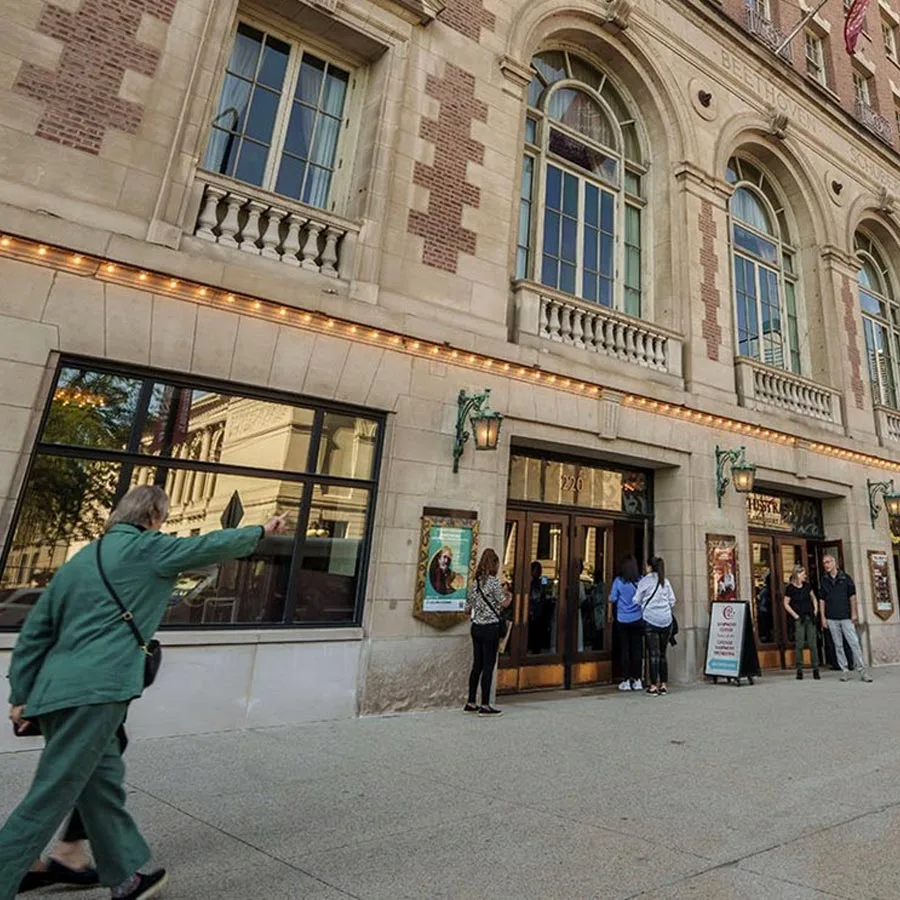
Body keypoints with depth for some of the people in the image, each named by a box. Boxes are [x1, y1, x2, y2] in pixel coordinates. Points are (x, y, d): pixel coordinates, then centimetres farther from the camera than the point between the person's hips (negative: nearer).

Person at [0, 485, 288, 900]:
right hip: (94, 693, -9)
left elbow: (34, 631, 17)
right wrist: (261, 530, 16)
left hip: (54, 691, 9)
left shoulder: (79, 559, 18)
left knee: (103, 784, 17)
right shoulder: (146, 548, -3)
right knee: (47, 803, -2)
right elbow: (214, 545, 2)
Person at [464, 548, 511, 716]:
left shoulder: (475, 582, 9)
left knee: (477, 665, 12)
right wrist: (509, 597, 10)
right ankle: (485, 706, 3)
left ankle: (471, 703, 18)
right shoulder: (494, 581, -11)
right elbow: (503, 603, -10)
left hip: (476, 627, 7)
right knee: (488, 666, -1)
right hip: (490, 628, -7)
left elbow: (468, 608, 13)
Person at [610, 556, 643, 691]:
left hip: (623, 620, -1)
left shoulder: (618, 581, -10)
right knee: (637, 649, 9)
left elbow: (612, 599, -5)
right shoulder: (641, 581, -7)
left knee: (625, 649, 6)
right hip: (637, 619, 1)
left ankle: (626, 680, 9)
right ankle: (637, 679, 13)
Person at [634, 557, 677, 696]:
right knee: (662, 653, 11)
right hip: (666, 619, 4)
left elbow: (637, 600, -1)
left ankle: (654, 686, -2)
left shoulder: (644, 581, -3)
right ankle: (664, 685, 14)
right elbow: (672, 600, 11)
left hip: (650, 619, -4)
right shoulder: (666, 581, 8)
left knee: (653, 653, -2)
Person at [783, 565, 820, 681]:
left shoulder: (806, 585, 7)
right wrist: (795, 615, -7)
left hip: (810, 618, 4)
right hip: (799, 619, -4)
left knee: (813, 644, 4)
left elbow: (814, 598, 19)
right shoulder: (790, 588, -6)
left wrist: (815, 610, 8)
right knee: (799, 644, -2)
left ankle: (815, 669, 11)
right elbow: (786, 604, -2)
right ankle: (799, 670, 5)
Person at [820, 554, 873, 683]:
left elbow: (852, 596, 3)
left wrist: (854, 613, -4)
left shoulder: (845, 578, 3)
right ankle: (844, 671, 11)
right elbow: (822, 600, 8)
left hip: (846, 617, -2)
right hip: (831, 618, 2)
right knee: (838, 645, 5)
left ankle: (862, 671, -2)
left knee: (855, 643, -7)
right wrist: (823, 617, 3)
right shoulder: (824, 581, 6)